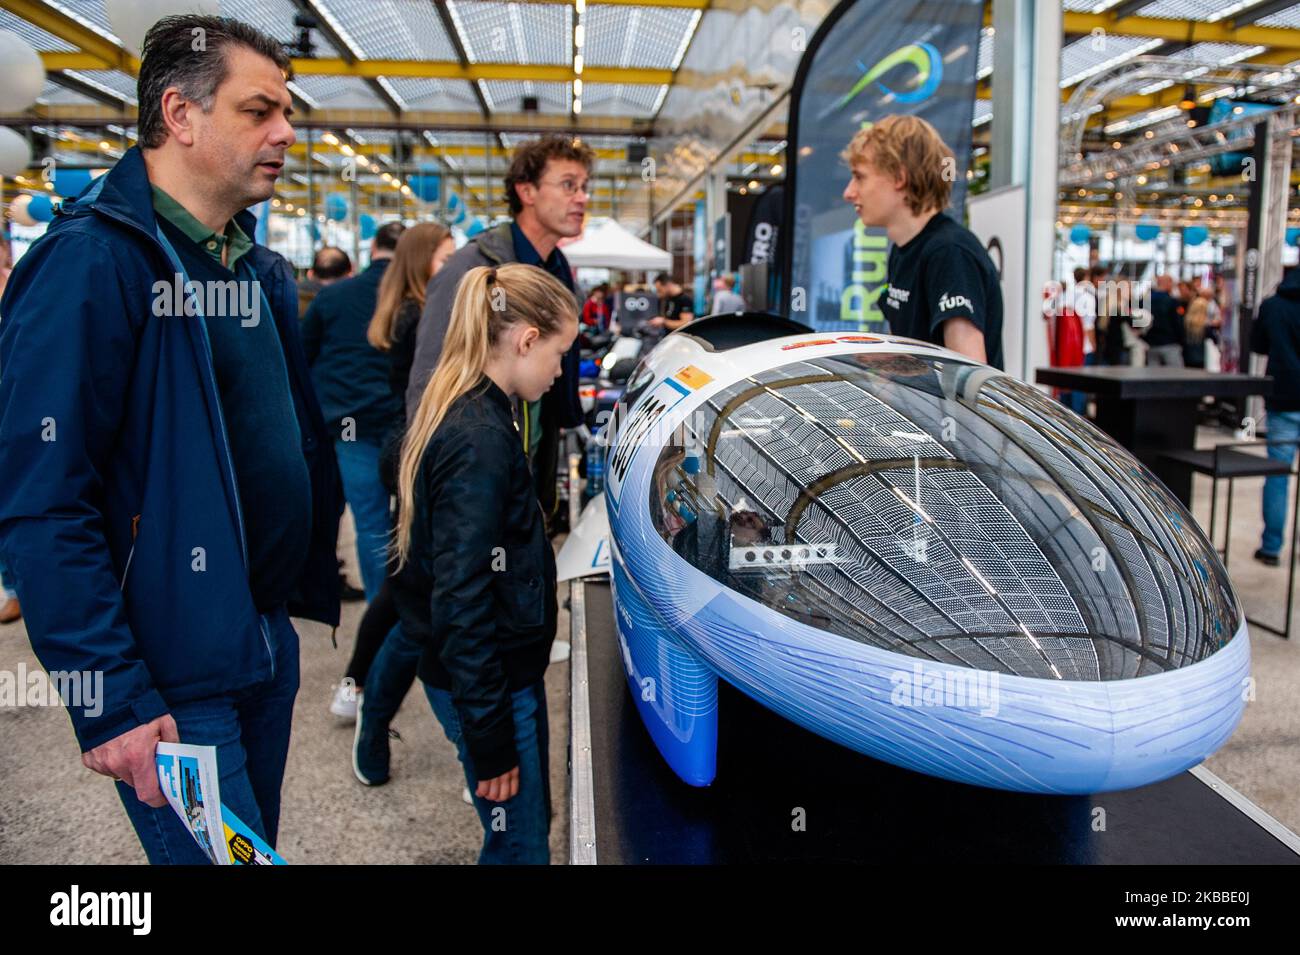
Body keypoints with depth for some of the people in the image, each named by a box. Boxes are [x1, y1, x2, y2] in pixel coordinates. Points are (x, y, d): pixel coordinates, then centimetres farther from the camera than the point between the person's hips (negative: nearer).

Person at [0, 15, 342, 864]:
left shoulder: (263, 270, 9)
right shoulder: (94, 262, -17)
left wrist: (314, 580, 13)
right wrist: (114, 703, -20)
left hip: (269, 641, 8)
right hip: (172, 682, -8)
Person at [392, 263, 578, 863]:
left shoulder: (461, 415, 7)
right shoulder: (481, 442, -23)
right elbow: (461, 604, -25)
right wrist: (489, 739, -19)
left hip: (505, 670, 9)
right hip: (486, 682, -9)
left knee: (532, 822, 22)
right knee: (520, 846, 6)